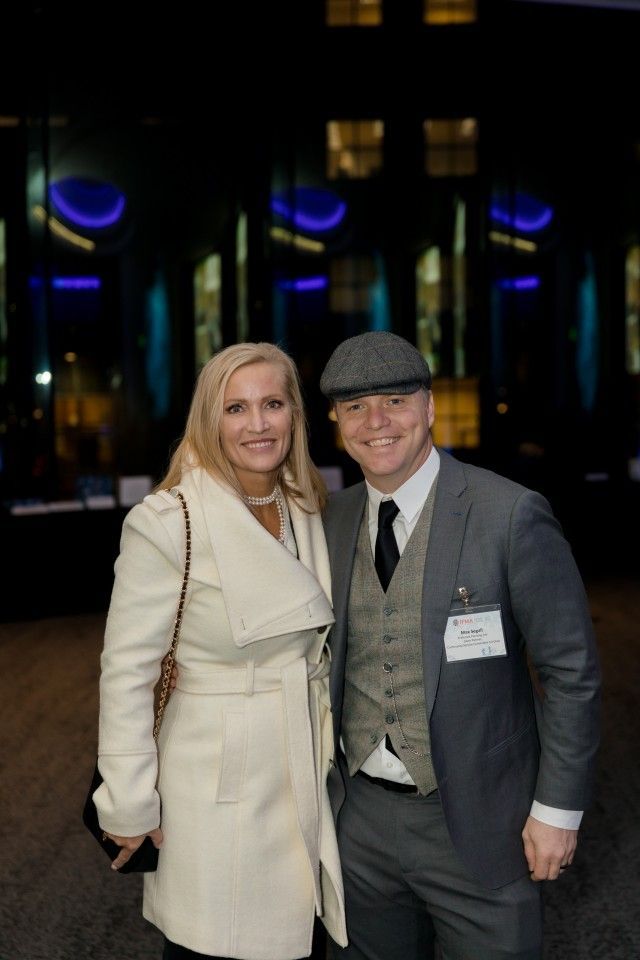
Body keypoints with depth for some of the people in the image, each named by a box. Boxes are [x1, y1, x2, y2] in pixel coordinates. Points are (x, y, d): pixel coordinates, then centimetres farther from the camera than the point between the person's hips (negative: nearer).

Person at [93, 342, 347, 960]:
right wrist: (129, 808, -11)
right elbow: (127, 673, -13)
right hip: (218, 789, -5)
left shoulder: (308, 512, 4)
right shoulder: (167, 523, -15)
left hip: (306, 785, 6)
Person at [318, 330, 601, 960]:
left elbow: (571, 671, -10)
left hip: (476, 821, -4)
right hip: (360, 815, 5)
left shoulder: (510, 516, -14)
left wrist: (557, 810, -9)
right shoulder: (332, 521, 2)